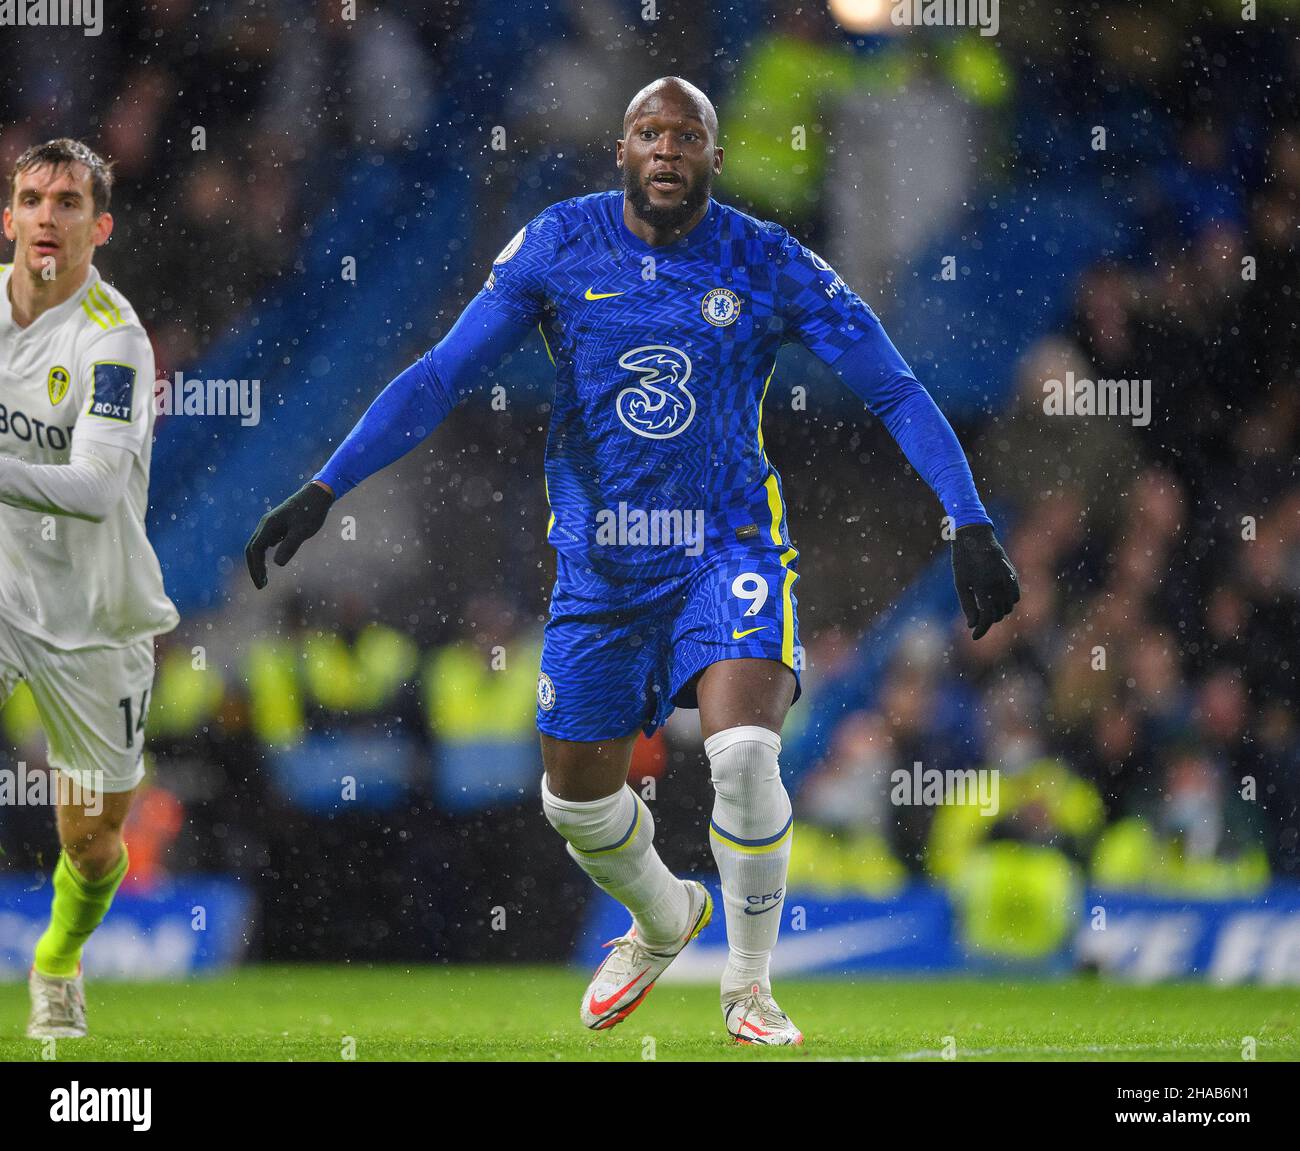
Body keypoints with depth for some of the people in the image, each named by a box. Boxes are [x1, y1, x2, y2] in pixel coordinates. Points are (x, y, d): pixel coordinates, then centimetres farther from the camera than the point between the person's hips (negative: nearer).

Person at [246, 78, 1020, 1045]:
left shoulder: (769, 265, -7)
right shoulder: (560, 246, -4)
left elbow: (895, 392, -5)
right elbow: (440, 378, -3)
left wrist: (972, 527, -14)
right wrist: (323, 490, -10)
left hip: (729, 548, -2)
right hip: (599, 560, 3)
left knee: (743, 752, -25)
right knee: (576, 799, 10)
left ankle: (750, 988, -3)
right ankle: (663, 920, 45)